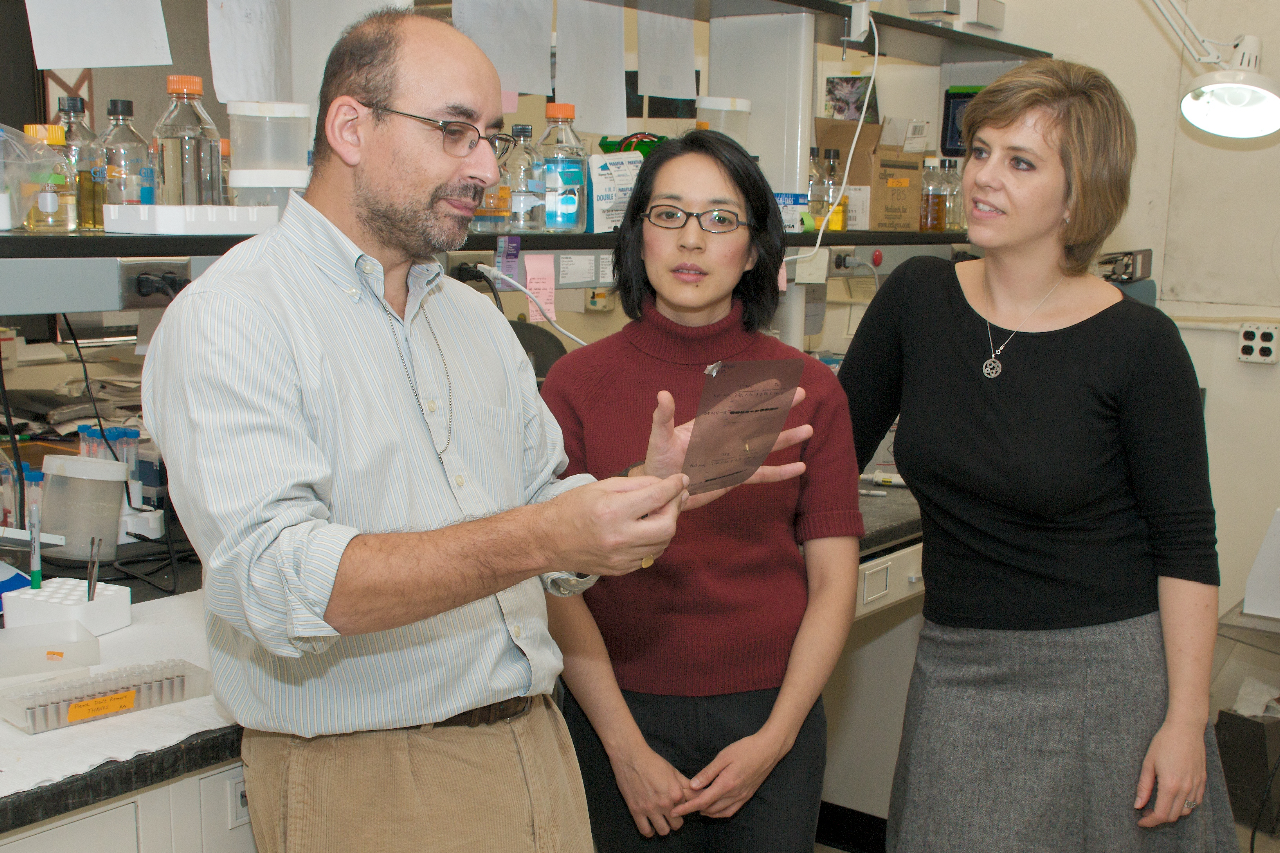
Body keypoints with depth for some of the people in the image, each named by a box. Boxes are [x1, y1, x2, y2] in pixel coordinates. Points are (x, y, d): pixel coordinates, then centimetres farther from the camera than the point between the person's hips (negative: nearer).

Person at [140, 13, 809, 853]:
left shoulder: (478, 320, 13)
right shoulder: (230, 318, -11)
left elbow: (550, 527, 11)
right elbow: (278, 579, -24)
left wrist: (655, 489, -8)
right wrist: (535, 540, -31)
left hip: (536, 744, 7)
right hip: (366, 778, -6)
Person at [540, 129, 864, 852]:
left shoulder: (811, 390, -1)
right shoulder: (577, 383, -4)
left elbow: (834, 581, 0)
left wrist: (774, 738, -7)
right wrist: (625, 747, -10)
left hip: (772, 716, 1)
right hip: (622, 712, -1)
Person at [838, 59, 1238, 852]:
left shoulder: (1137, 344, -12)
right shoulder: (917, 298, -2)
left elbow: (1187, 547, -8)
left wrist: (1186, 719, -11)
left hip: (1111, 670, -3)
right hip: (960, 669, 3)